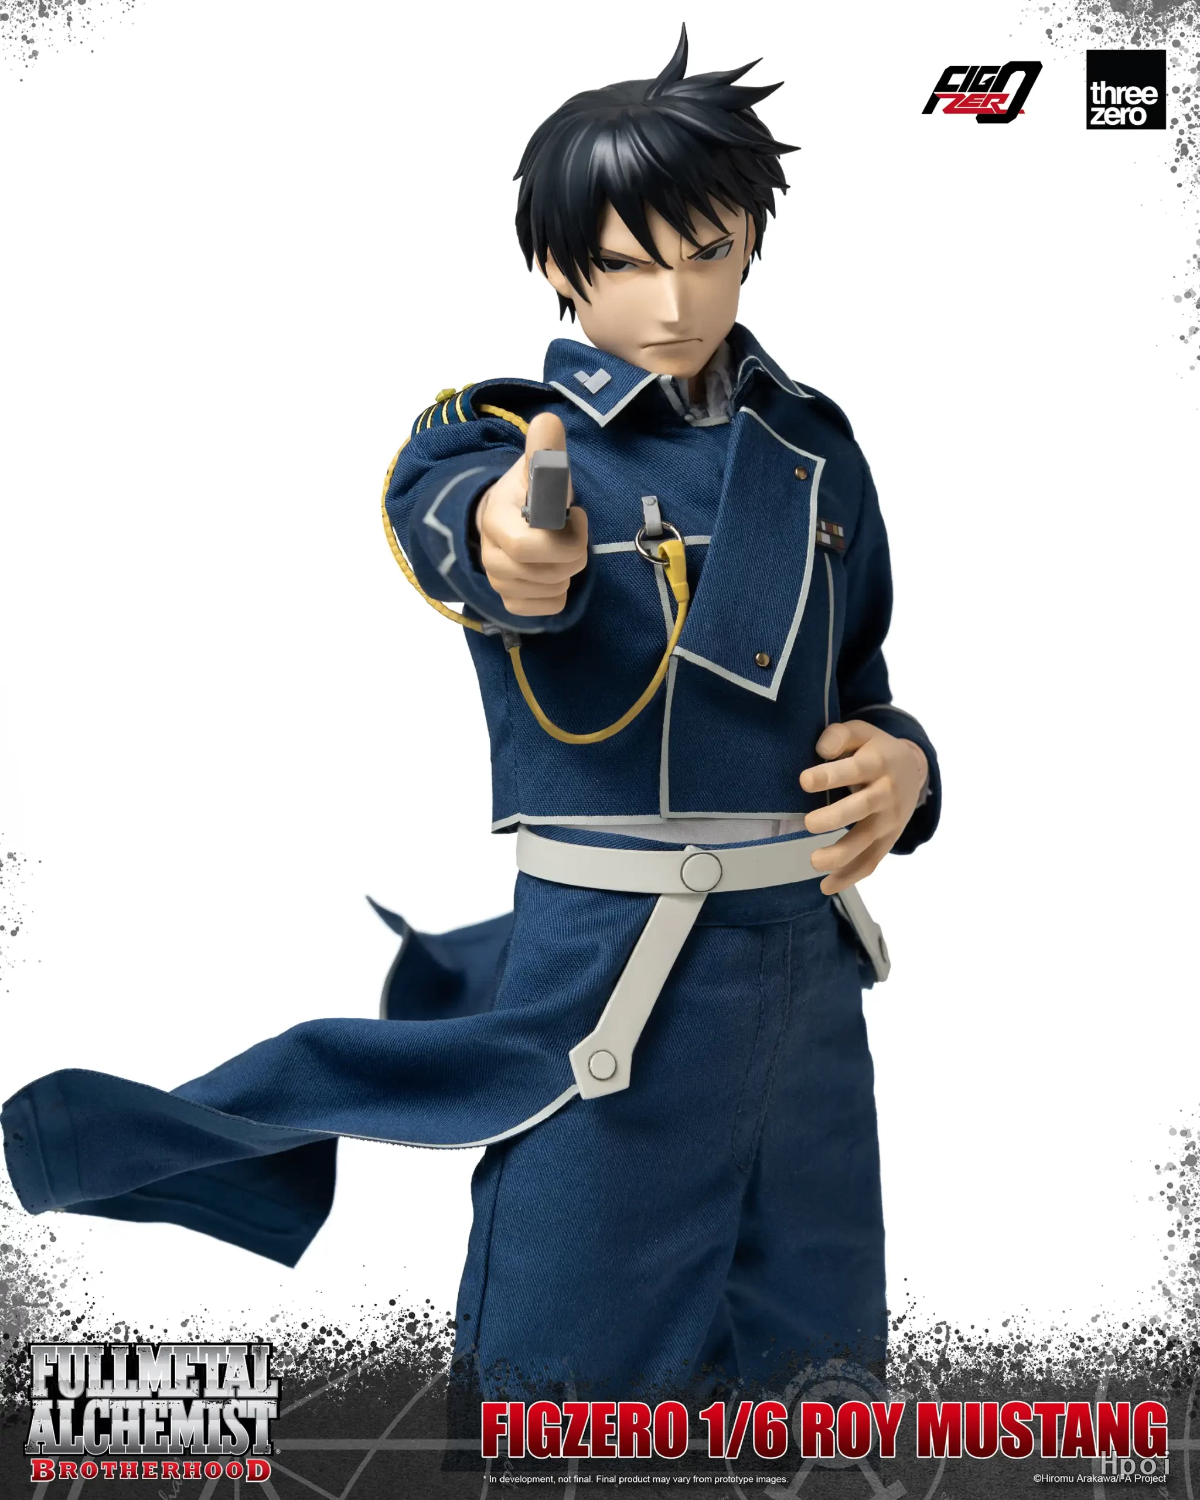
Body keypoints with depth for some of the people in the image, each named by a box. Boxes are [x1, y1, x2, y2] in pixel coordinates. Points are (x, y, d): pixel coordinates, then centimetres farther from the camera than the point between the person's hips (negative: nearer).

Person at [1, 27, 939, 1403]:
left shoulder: (815, 449, 9)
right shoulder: (508, 428, -5)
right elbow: (443, 505, -30)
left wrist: (903, 760, -4)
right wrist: (503, 544, -55)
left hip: (808, 966, 5)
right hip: (599, 979, -4)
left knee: (815, 1371, 16)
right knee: (563, 1389, 3)